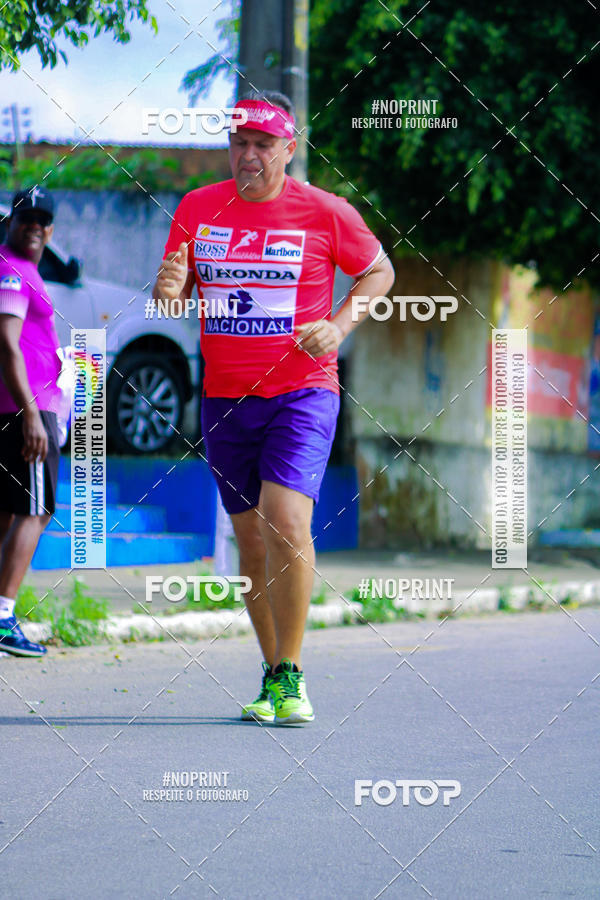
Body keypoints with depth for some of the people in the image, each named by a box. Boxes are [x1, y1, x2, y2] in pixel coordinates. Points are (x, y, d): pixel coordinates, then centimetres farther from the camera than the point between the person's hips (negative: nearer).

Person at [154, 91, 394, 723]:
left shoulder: (325, 213, -4)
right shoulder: (198, 209, 5)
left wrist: (338, 327, -7)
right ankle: (273, 677, 21)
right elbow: (174, 293, 12)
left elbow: (379, 270, 9)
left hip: (303, 392, -4)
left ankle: (292, 677, -10)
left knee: (287, 524, -20)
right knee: (252, 540, 8)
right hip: (224, 401, 4)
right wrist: (169, 289, -12)